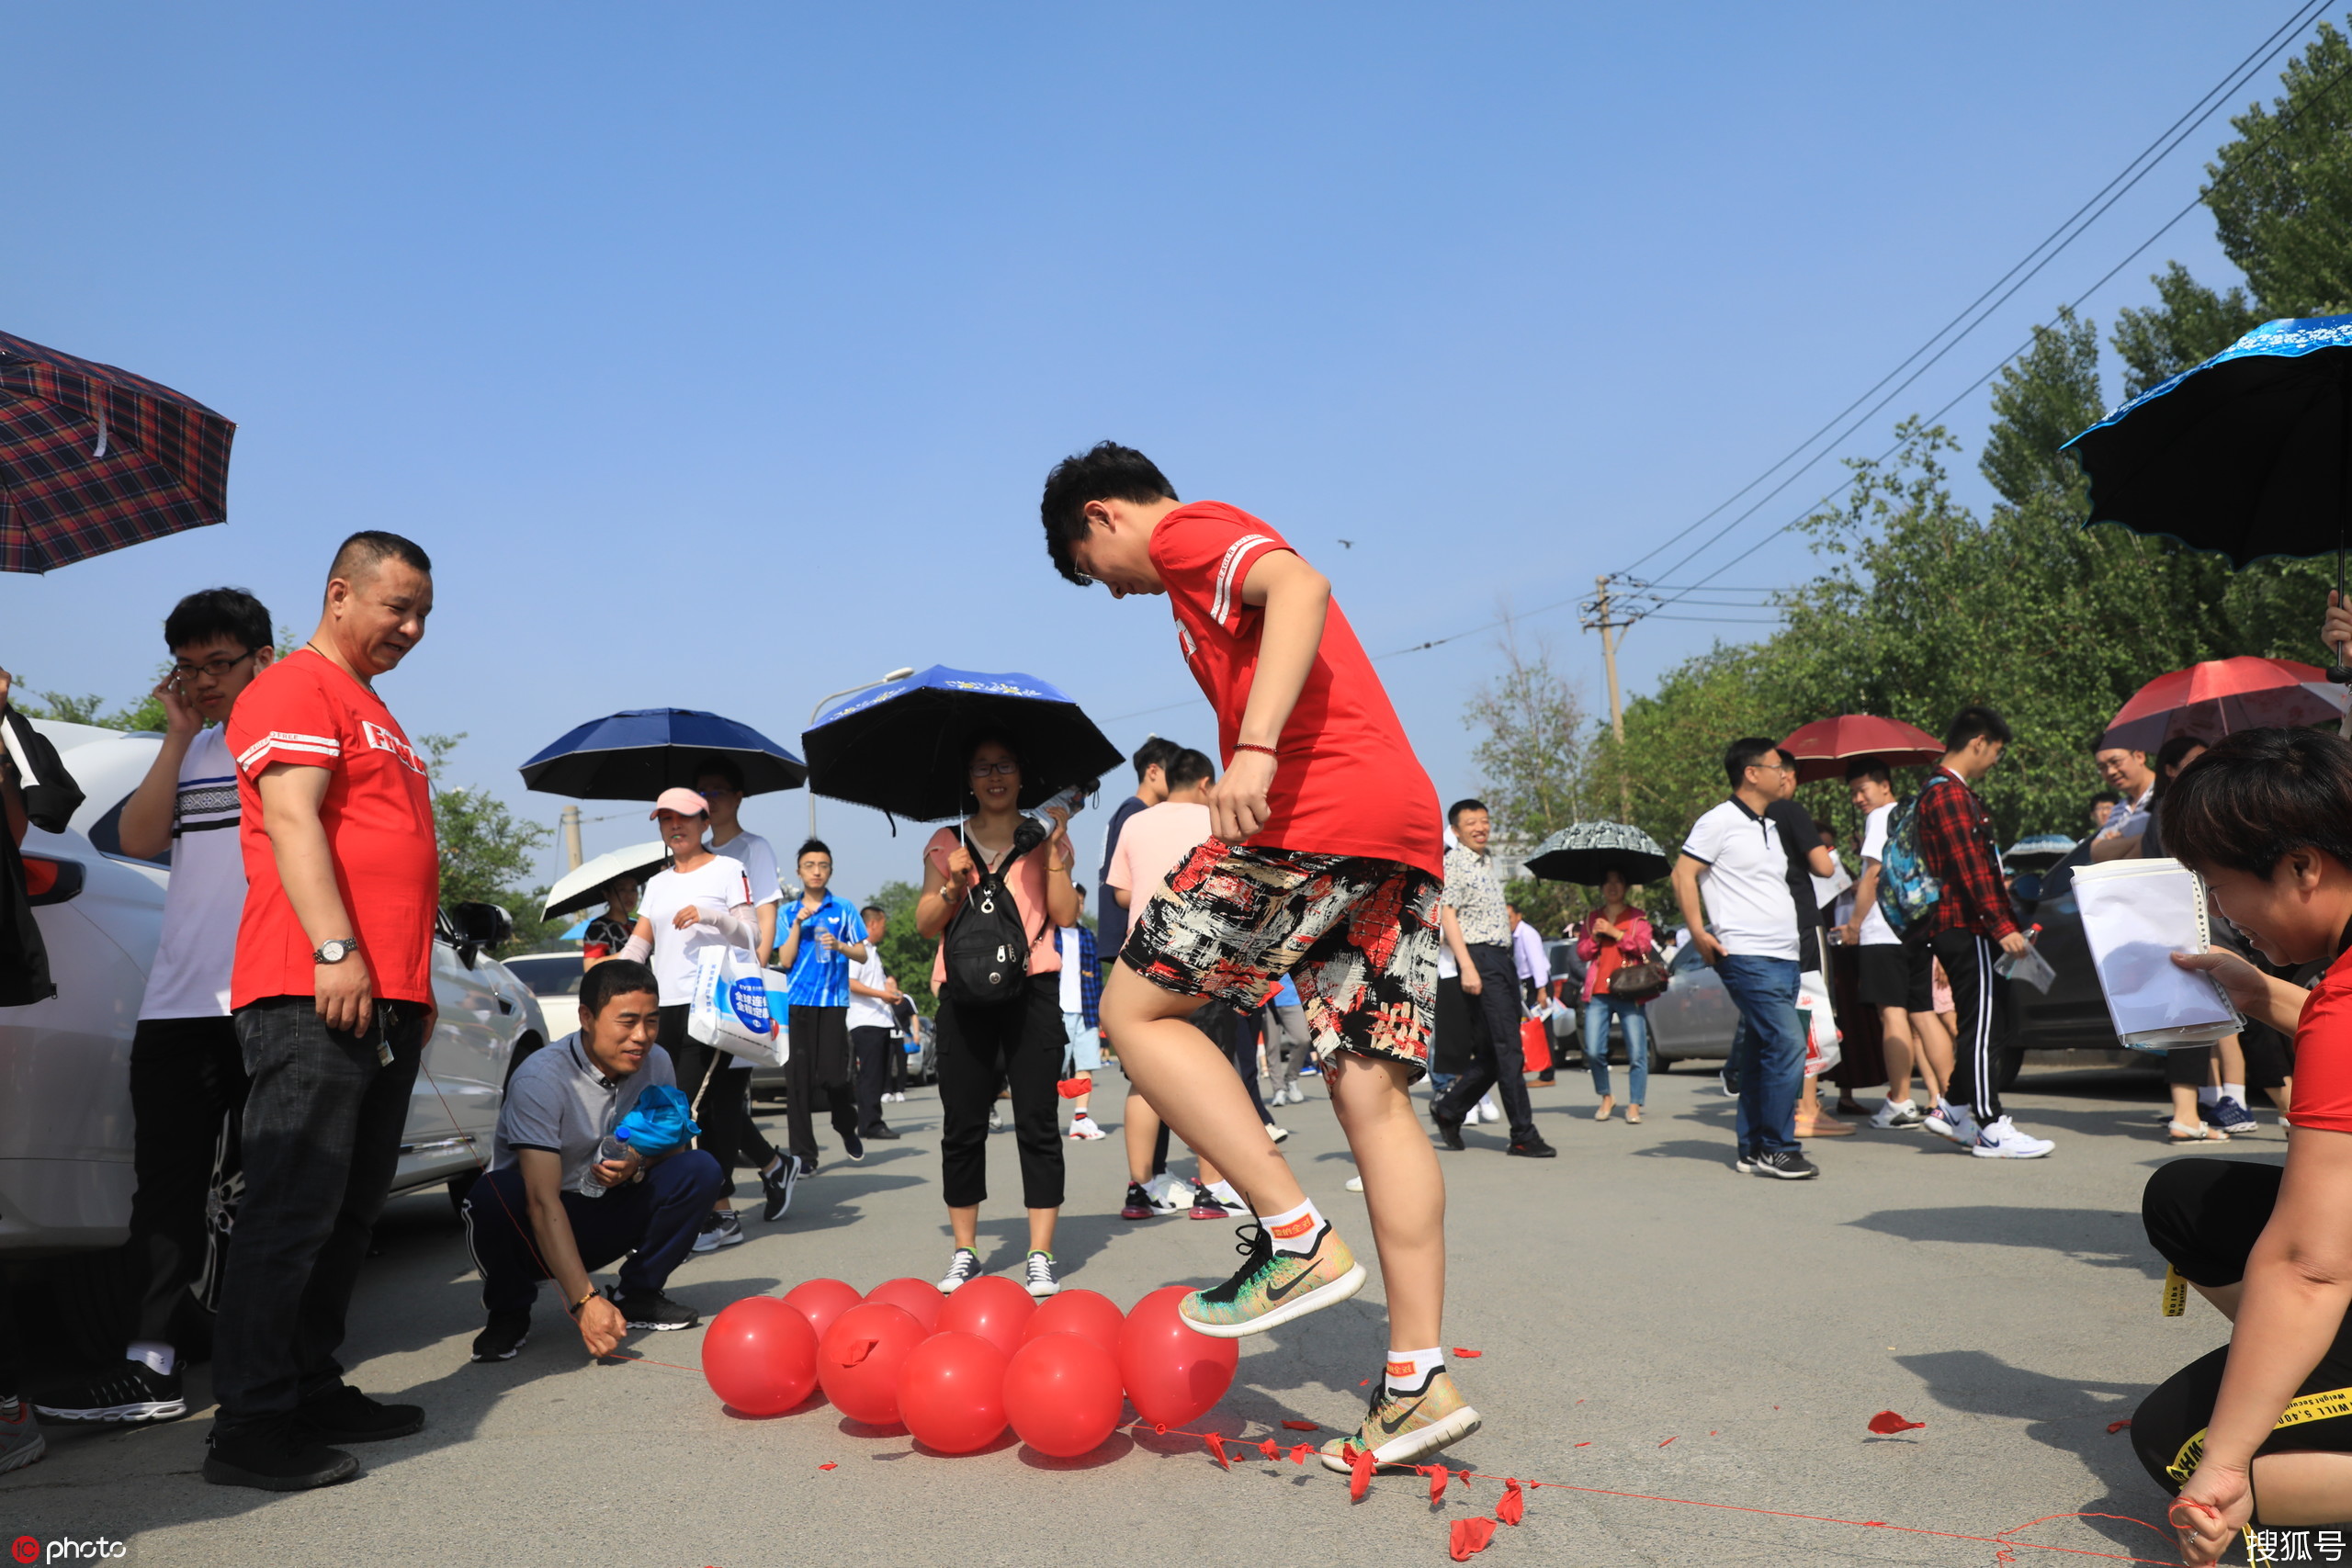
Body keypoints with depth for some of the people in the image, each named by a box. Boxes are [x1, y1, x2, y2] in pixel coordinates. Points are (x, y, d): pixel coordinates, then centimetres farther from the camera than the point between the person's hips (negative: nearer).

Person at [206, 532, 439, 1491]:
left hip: (386, 998, 10)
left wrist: (414, 981, 25)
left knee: (350, 1213, 11)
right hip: (312, 995, -10)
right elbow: (291, 820, -15)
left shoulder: (373, 714, 26)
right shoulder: (296, 689, -2)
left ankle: (314, 1392, 19)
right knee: (294, 1208, -10)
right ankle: (251, 1427, -6)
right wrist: (336, 952, -24)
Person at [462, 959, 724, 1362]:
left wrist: (638, 1164, -21)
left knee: (701, 1169, -16)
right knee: (494, 1195, -36)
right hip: (536, 1228, -4)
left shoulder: (656, 1064, -8)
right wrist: (584, 1301, -42)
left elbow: (672, 1145, 5)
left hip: (604, 1217, 4)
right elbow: (543, 1200, -33)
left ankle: (638, 1296, 0)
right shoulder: (540, 1079, -26)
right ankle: (508, 1311, -7)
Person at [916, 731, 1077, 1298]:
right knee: (962, 1124, 4)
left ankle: (1040, 1257, 2)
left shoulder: (1045, 835, 10)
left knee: (1037, 1122, -3)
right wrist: (953, 887, -9)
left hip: (1031, 989, -1)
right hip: (962, 992, 2)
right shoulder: (947, 843, 13)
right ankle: (964, 1253, 15)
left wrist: (1053, 849, -8)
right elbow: (926, 923, 8)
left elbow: (1067, 915, 0)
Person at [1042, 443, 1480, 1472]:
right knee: (1373, 1094, 5)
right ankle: (1419, 1380, 6)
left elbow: (1300, 584, -16)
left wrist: (1255, 748, -28)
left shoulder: (1187, 531, 5)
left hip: (1318, 810, -9)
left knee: (1136, 1008, 1)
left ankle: (1295, 1235, -5)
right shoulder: (1232, 560, 33)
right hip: (1407, 821, 9)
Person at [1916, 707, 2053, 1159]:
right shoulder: (1949, 794, -14)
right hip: (1965, 927, -11)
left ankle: (1962, 1113, 22)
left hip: (1957, 928, 11)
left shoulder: (1943, 790, 20)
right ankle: (1991, 1128, -5)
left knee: (1973, 1024, 15)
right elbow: (1969, 867, -21)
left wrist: (2001, 919, 26)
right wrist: (2002, 924, -22)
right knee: (1979, 1025, -8)